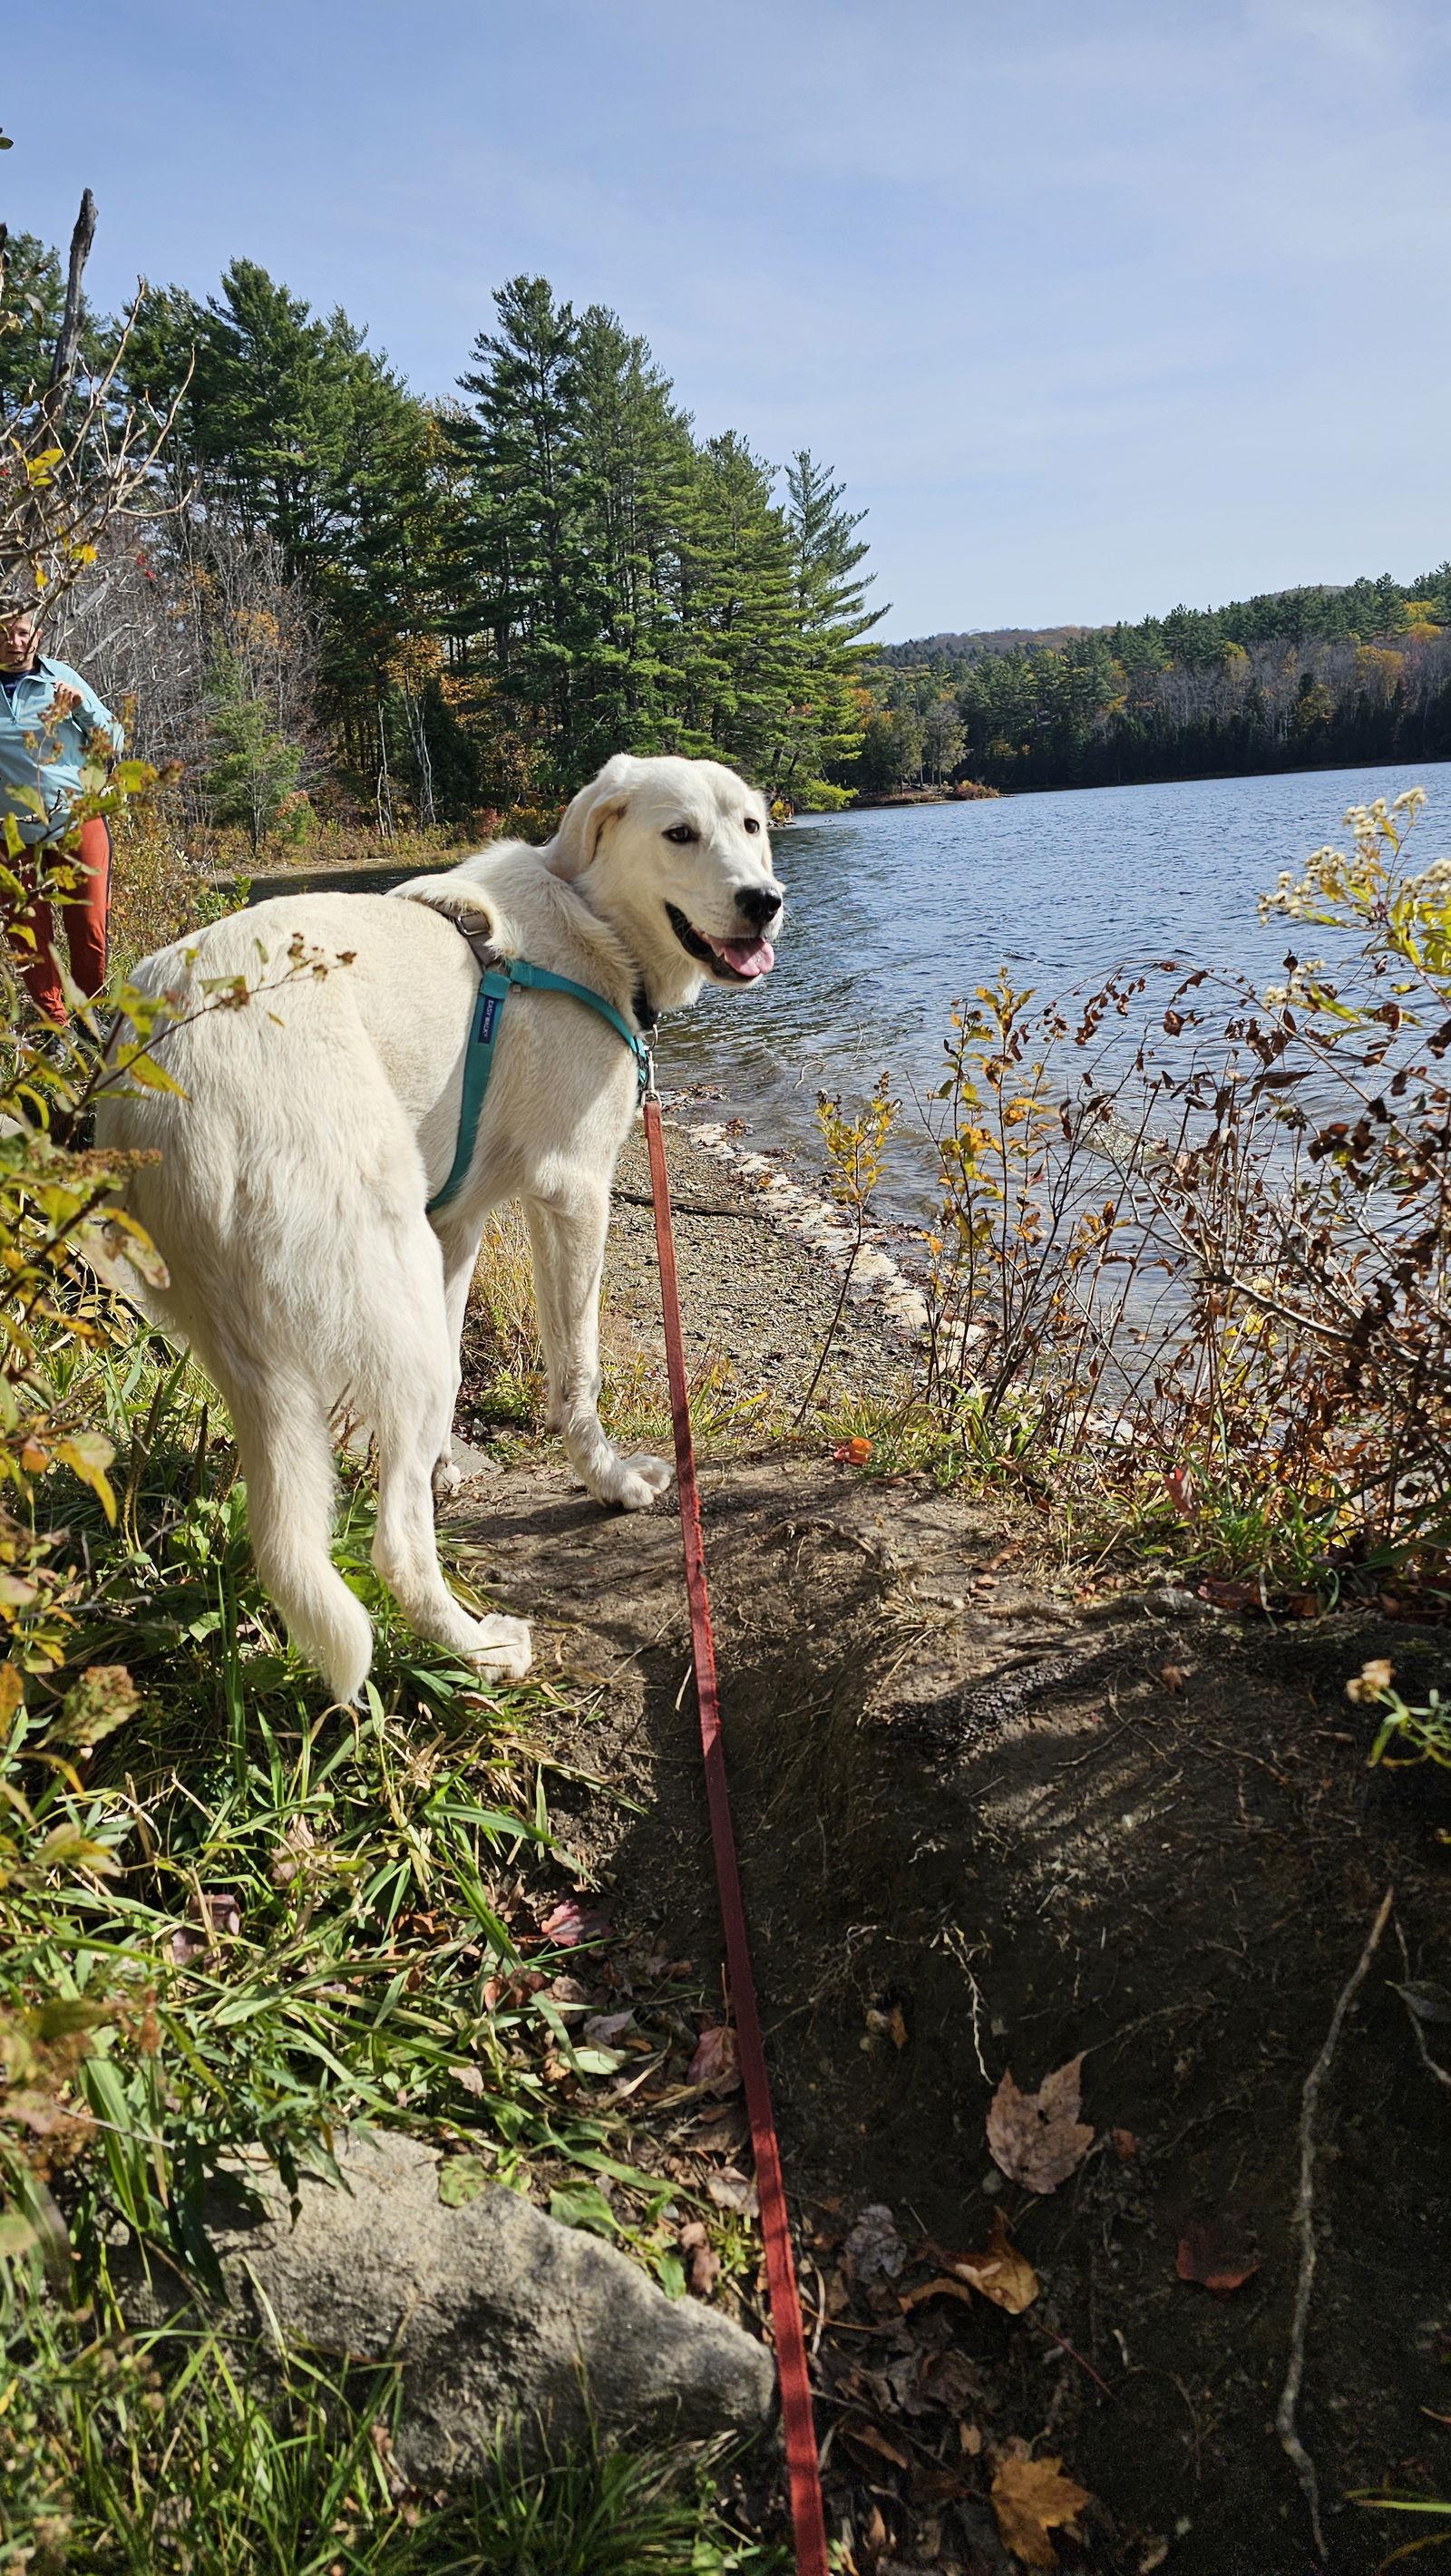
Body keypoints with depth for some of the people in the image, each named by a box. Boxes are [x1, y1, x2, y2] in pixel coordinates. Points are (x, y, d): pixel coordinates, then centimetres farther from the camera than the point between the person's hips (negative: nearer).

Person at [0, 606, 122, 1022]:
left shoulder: (61, 678, 4)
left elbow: (113, 743, 6)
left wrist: (83, 706, -10)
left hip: (79, 822, -1)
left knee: (89, 926, -2)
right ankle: (53, 1024, 14)